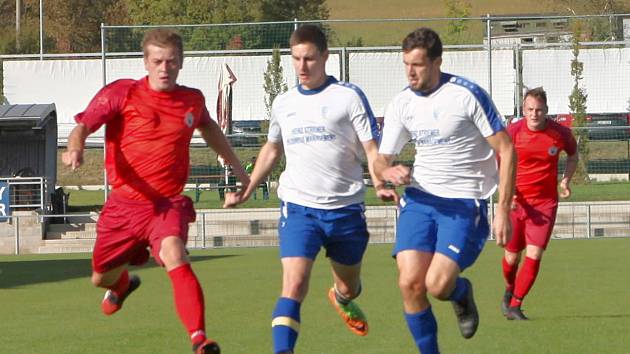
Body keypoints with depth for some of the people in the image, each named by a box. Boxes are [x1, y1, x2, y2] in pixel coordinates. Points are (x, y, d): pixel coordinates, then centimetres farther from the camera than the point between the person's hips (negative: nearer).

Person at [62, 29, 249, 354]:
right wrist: (75, 148, -35)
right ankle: (122, 284, 56)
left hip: (167, 204, -1)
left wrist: (236, 167, 34)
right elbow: (84, 124, -12)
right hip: (124, 204, 1)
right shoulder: (122, 94, -6)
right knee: (101, 278, 14)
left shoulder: (192, 100, 5)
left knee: (174, 254, -31)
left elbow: (208, 127, 28)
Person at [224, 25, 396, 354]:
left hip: (345, 208, -1)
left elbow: (371, 147, -5)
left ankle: (342, 299, 56)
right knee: (294, 285, -18)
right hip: (298, 206, 1)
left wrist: (379, 184, -23)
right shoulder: (283, 104, 9)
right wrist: (246, 191, 20)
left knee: (349, 287, 19)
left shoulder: (348, 96, -2)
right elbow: (272, 150, 26)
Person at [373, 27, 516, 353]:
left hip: (464, 203, -4)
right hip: (419, 199, 4)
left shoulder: (467, 95, -11)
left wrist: (503, 210, -12)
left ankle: (462, 294, 19)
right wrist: (387, 171, -17)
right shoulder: (401, 104, 4)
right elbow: (381, 160, 10)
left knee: (437, 285, -18)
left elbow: (505, 150, -8)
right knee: (409, 283, -11)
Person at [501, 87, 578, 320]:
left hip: (545, 203, 0)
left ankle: (515, 305, -3)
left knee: (534, 255, -13)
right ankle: (510, 290, 42)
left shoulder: (560, 133, -6)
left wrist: (566, 180, 1)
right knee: (512, 256, 9)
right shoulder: (513, 132, -9)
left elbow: (573, 154, 17)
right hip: (515, 202, 0)